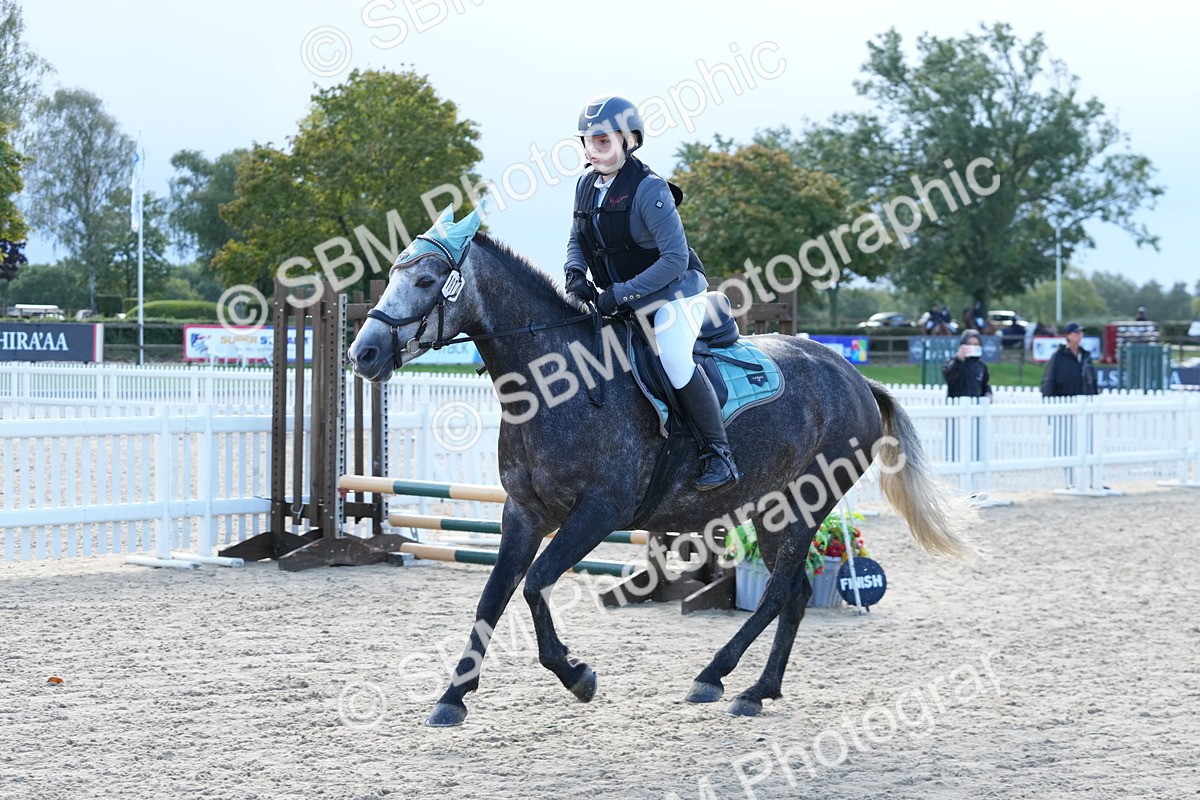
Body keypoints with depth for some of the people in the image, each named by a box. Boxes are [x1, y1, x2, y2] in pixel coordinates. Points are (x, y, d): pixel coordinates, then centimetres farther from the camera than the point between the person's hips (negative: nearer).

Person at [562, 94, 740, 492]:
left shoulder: (649, 189, -21)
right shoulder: (586, 186, 3)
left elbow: (675, 259, -24)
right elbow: (577, 240, 15)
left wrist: (621, 294, -27)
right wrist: (575, 273, -8)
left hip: (675, 291, -8)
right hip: (620, 298, 8)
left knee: (673, 356, -29)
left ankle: (719, 454, -20)